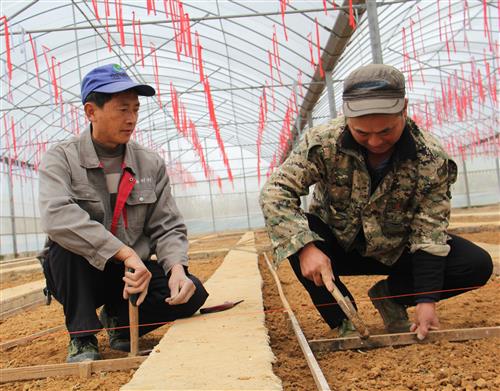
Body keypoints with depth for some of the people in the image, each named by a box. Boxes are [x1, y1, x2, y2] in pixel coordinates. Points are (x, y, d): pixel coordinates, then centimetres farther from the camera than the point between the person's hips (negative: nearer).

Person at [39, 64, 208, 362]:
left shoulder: (151, 164, 0)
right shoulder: (61, 158, -11)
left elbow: (167, 227, -1)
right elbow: (56, 215, -31)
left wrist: (177, 269, -23)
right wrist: (127, 255, -38)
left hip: (133, 272, 3)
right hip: (78, 276, -2)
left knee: (192, 292, -20)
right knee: (67, 239, -33)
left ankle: (119, 320, 8)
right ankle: (82, 337, -14)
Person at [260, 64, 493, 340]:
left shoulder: (432, 160, -21)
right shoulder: (323, 142, -25)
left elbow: (429, 232, -18)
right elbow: (274, 192, -27)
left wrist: (426, 299, -25)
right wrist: (305, 246, -42)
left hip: (397, 252, 1)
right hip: (336, 247, 0)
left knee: (477, 265, -18)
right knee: (294, 234, -33)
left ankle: (390, 294, 7)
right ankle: (343, 322, -9)